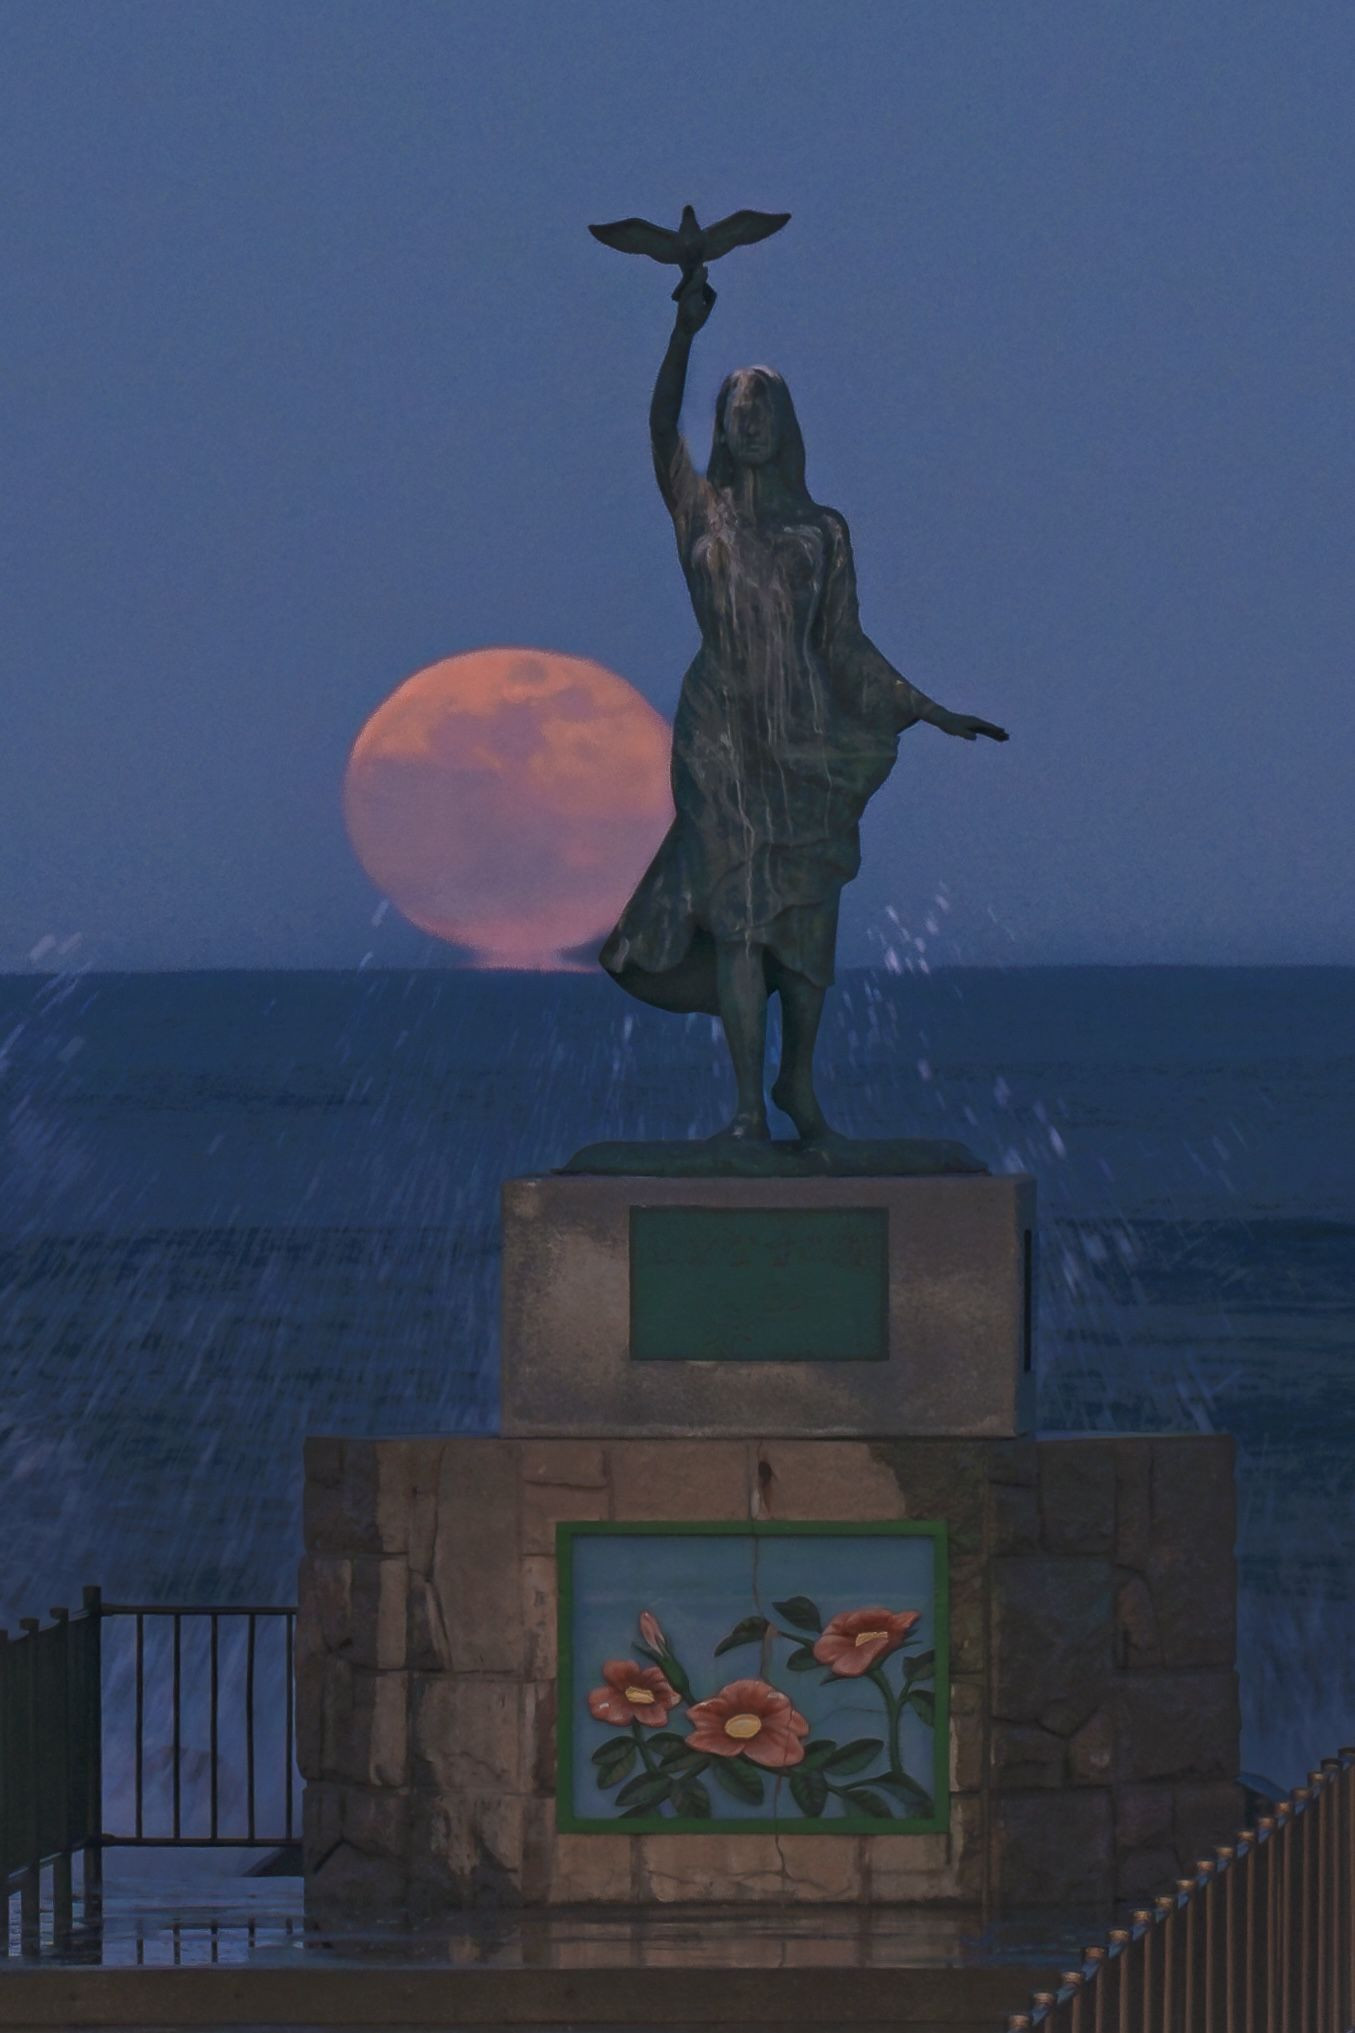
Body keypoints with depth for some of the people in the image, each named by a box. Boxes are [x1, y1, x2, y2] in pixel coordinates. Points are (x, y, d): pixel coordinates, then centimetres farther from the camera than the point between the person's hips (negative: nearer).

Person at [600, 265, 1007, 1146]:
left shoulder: (823, 530, 11)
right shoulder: (701, 511, 6)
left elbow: (847, 646, 13)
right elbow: (661, 430, -10)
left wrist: (932, 713, 9)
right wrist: (686, 333, -21)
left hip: (806, 736, 2)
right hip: (722, 732, -2)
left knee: (808, 919, 2)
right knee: (737, 912, -7)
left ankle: (800, 1081, 20)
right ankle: (750, 1103, -5)